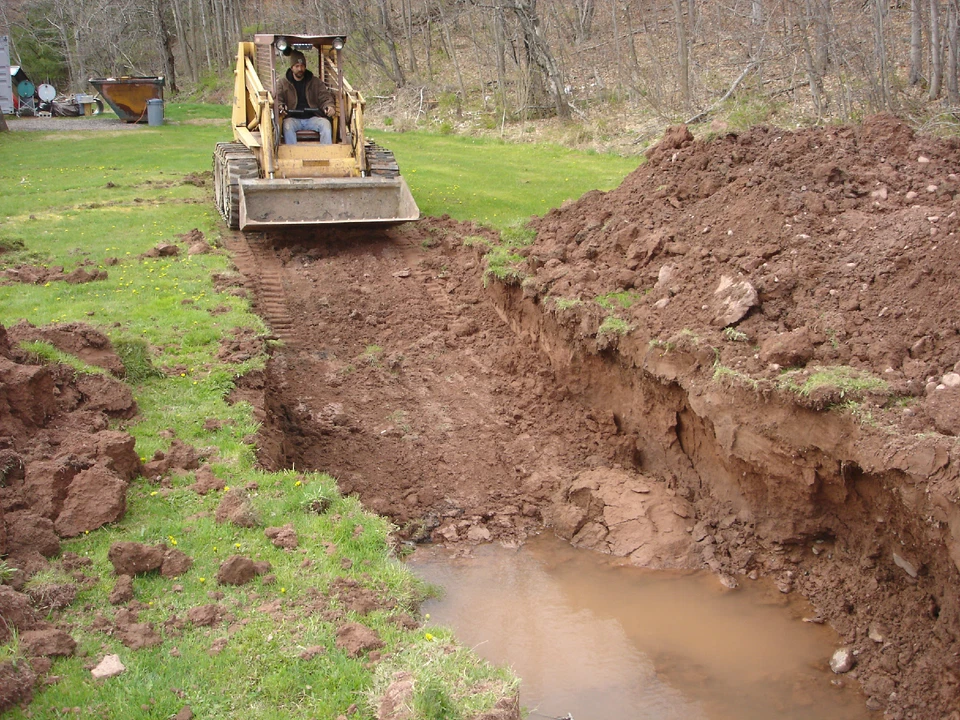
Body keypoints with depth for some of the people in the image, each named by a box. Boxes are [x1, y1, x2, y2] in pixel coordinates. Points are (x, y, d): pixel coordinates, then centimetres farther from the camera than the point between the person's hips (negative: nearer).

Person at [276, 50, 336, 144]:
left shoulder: (316, 82, 16)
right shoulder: (282, 83, 13)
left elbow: (325, 98, 11)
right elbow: (277, 100, 6)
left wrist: (330, 107, -13)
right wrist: (281, 107, -19)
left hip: (312, 118, 1)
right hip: (293, 118, -1)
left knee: (326, 124, -30)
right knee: (287, 125, -36)